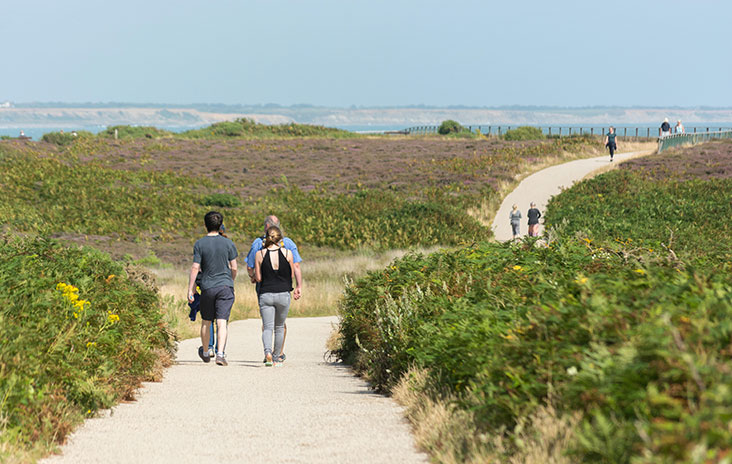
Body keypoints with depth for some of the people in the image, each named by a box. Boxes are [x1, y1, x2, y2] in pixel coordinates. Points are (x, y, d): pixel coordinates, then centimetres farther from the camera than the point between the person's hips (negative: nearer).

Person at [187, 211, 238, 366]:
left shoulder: (199, 244, -4)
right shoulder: (228, 243, -1)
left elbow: (195, 268, -7)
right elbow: (234, 268, 3)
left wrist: (190, 290, -3)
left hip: (207, 287, 0)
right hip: (225, 286, 0)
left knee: (206, 322, 15)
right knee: (222, 322, -4)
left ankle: (205, 352, 30)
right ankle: (220, 353, -18)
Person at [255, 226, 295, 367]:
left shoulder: (260, 254, -3)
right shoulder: (287, 253, -4)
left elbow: (258, 278, -2)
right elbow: (292, 275, 3)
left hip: (265, 295, 0)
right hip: (283, 294, 1)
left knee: (267, 327, -1)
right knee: (279, 327, 16)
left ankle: (268, 352, -27)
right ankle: (277, 357, 22)